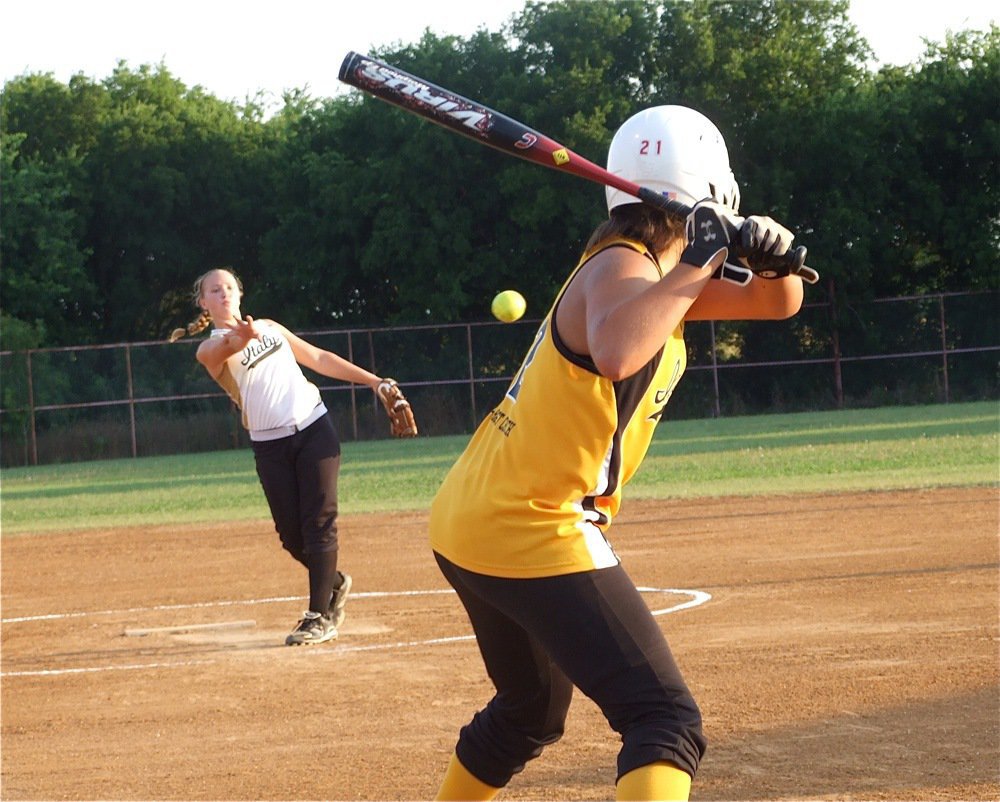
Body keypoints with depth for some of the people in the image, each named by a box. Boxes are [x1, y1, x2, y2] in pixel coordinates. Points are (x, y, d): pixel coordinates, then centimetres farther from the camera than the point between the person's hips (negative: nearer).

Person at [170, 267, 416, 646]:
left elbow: (319, 358, 20)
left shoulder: (269, 327, 14)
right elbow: (226, 348, -27)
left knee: (318, 523, -8)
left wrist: (374, 382, 16)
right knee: (291, 533, -1)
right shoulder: (211, 348, -2)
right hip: (270, 445, -1)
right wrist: (241, 338, -52)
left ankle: (320, 616, -7)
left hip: (314, 431, 2)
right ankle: (333, 583, 28)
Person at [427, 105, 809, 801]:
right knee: (666, 721, -18)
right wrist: (700, 263, -30)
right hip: (533, 533, -11)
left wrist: (772, 260, -4)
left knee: (529, 715, 31)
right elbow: (615, 355, -40)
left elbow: (780, 303, 18)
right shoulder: (621, 268, -16)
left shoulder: (648, 270, 13)